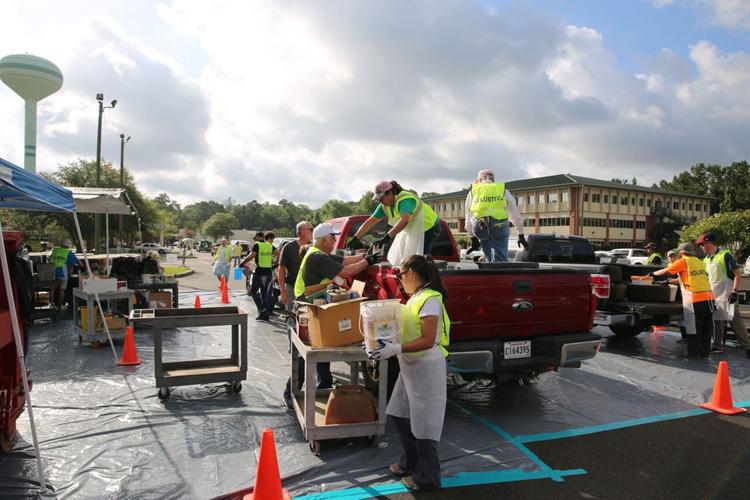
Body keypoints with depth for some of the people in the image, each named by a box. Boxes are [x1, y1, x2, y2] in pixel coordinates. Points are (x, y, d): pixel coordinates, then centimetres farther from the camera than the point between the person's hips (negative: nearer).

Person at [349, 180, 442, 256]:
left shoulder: (405, 200, -33)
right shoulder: (385, 205, -7)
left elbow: (404, 221, -51)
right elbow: (369, 222, -7)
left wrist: (387, 237, -58)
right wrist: (355, 239, -15)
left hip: (431, 226, -8)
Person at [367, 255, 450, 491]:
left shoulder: (430, 299, -20)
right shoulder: (416, 297, 8)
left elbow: (428, 341, -24)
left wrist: (396, 349, -29)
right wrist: (388, 343, 6)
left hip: (426, 368, -9)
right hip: (410, 366, 10)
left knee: (423, 424, 5)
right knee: (399, 415, 19)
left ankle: (427, 478, 23)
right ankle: (410, 463, 37)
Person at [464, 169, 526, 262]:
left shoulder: (472, 192, 27)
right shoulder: (504, 190, 27)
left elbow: (468, 219, 30)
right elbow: (516, 217, 32)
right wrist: (521, 235, 41)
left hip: (480, 228, 1)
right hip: (499, 226, -1)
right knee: (499, 260, 2)